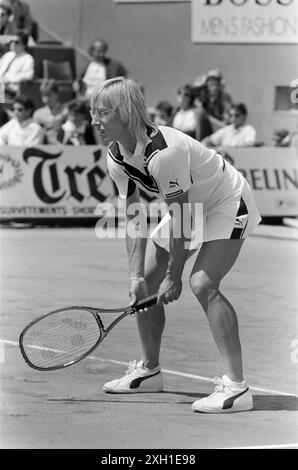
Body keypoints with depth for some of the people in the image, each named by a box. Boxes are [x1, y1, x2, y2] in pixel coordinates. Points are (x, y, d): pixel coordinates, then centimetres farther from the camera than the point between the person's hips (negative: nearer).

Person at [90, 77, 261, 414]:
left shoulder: (164, 152, -36)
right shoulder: (116, 159, -9)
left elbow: (181, 220, -29)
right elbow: (134, 219, -5)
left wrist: (174, 277, -22)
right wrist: (136, 276, -13)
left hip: (227, 203, -9)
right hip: (188, 207, 9)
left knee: (202, 283, -26)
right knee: (144, 282, 9)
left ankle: (236, 387, -26)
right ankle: (149, 370, 28)